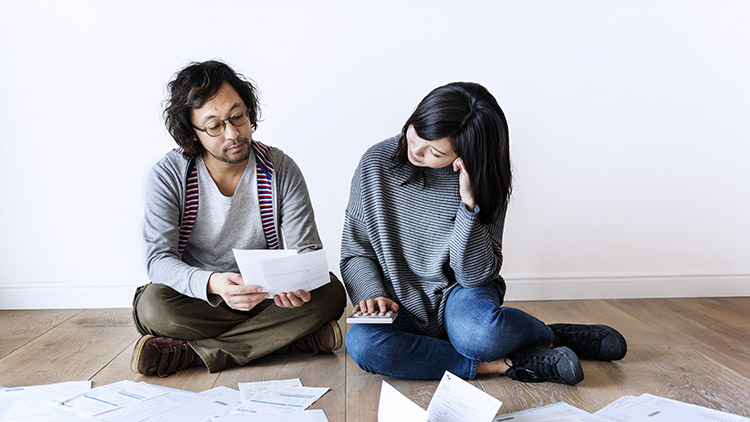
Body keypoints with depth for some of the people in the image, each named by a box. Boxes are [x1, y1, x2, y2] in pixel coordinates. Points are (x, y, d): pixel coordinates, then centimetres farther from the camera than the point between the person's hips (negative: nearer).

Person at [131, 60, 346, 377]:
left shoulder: (281, 170, -9)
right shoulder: (167, 175, -11)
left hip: (265, 296, 2)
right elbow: (159, 258, -19)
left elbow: (306, 249, -10)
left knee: (330, 293, -26)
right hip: (197, 297, -1)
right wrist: (213, 283, -41)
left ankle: (186, 353, -24)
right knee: (154, 306, -32)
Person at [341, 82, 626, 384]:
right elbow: (355, 251, -1)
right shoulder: (377, 163, -9)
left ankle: (549, 336, -1)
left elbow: (476, 275, -16)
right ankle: (503, 365, -20)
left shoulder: (482, 182, -10)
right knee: (361, 343, -32)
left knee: (478, 331, -38)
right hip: (402, 311, 2)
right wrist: (373, 295, -19)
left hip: (460, 295, -2)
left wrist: (469, 203, -26)